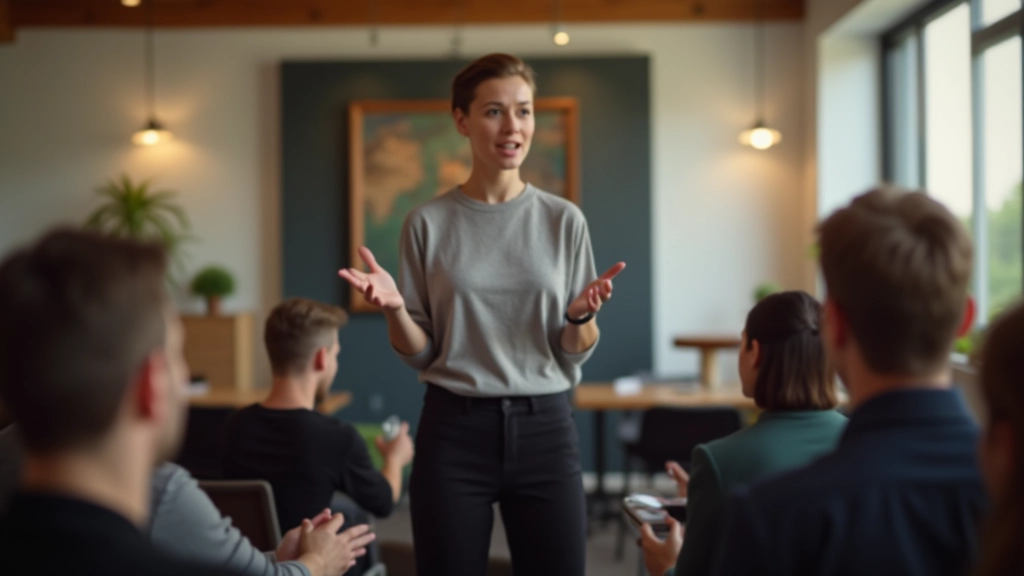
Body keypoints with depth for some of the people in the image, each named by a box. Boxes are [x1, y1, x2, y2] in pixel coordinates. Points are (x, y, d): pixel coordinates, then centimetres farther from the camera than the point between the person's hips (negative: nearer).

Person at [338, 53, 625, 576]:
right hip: (454, 429, -1)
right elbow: (419, 355, 2)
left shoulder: (563, 220, 3)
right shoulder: (429, 223, 0)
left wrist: (581, 317, -17)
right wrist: (395, 310, -17)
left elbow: (576, 353, 4)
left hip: (544, 427, 1)